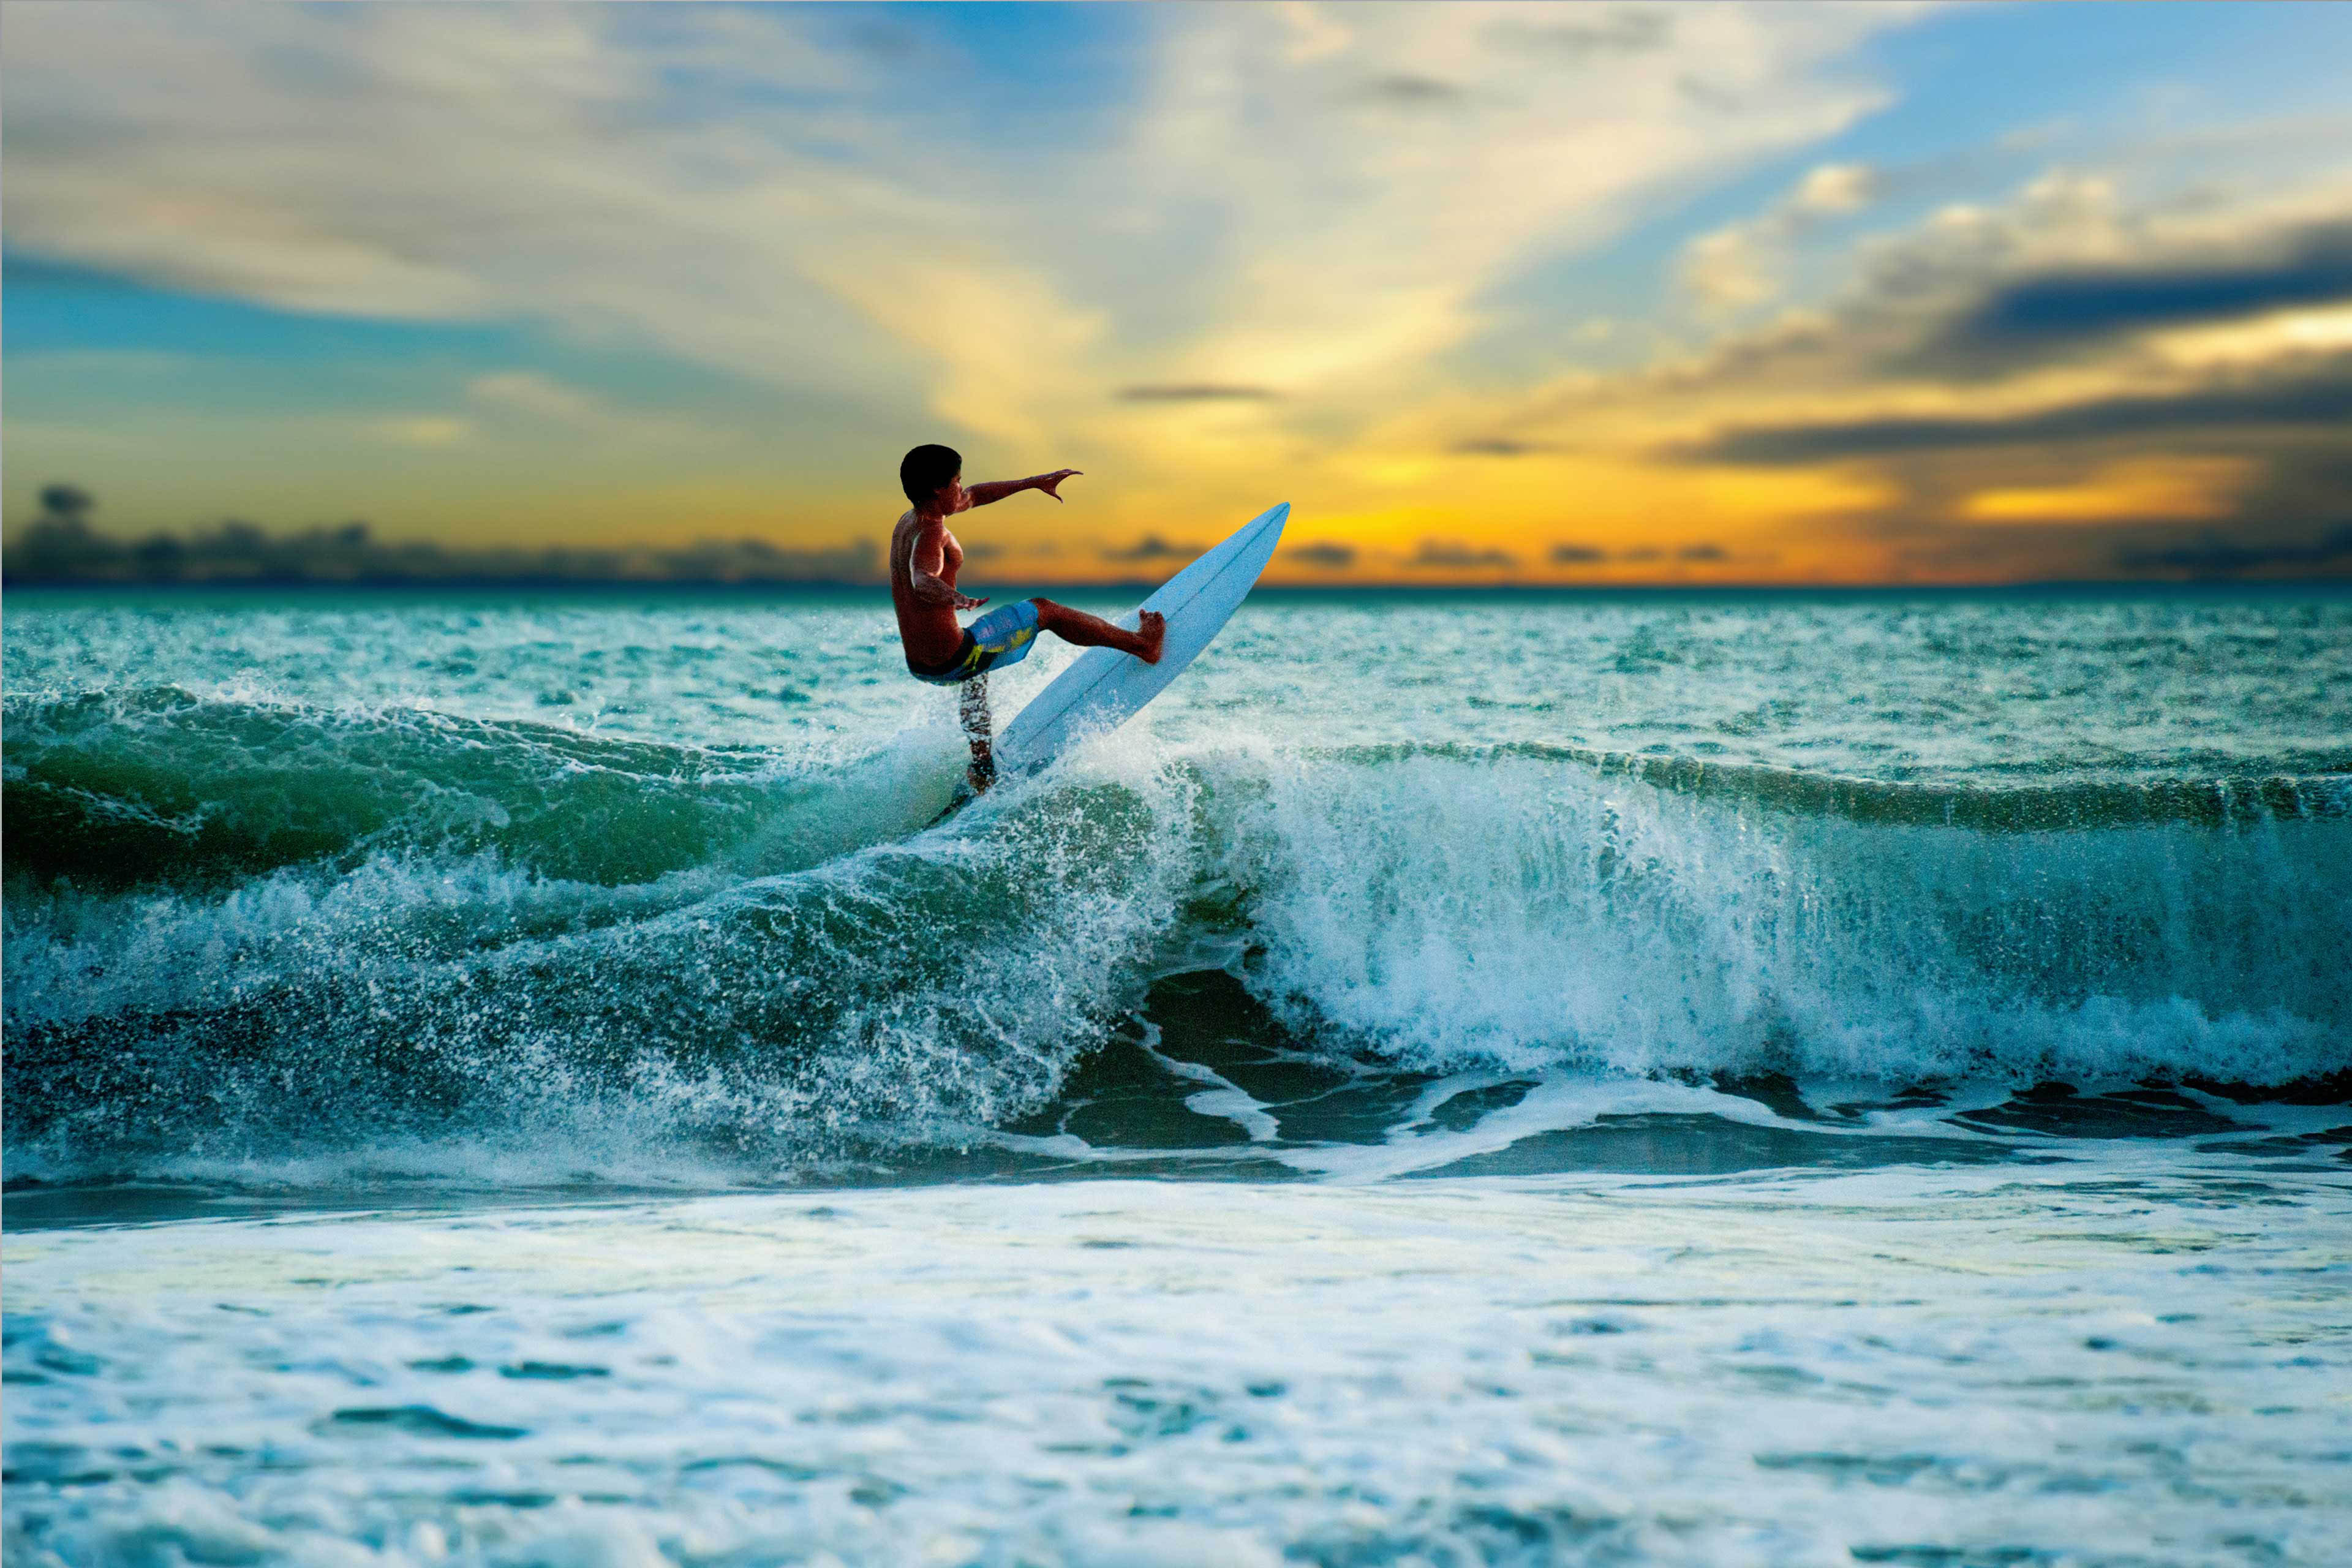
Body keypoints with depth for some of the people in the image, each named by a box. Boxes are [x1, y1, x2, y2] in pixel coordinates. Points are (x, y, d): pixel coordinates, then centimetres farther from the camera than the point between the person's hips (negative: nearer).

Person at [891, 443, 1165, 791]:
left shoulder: (909, 521, 11)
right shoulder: (930, 532, -19)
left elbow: (974, 497, 25)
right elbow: (922, 580, -41)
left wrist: (1034, 483, 32)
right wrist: (955, 598, -62)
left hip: (919, 667, 9)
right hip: (952, 660, -9)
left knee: (976, 674, 43)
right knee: (1044, 611, 7)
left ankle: (983, 771, 40)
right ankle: (1141, 644, 18)